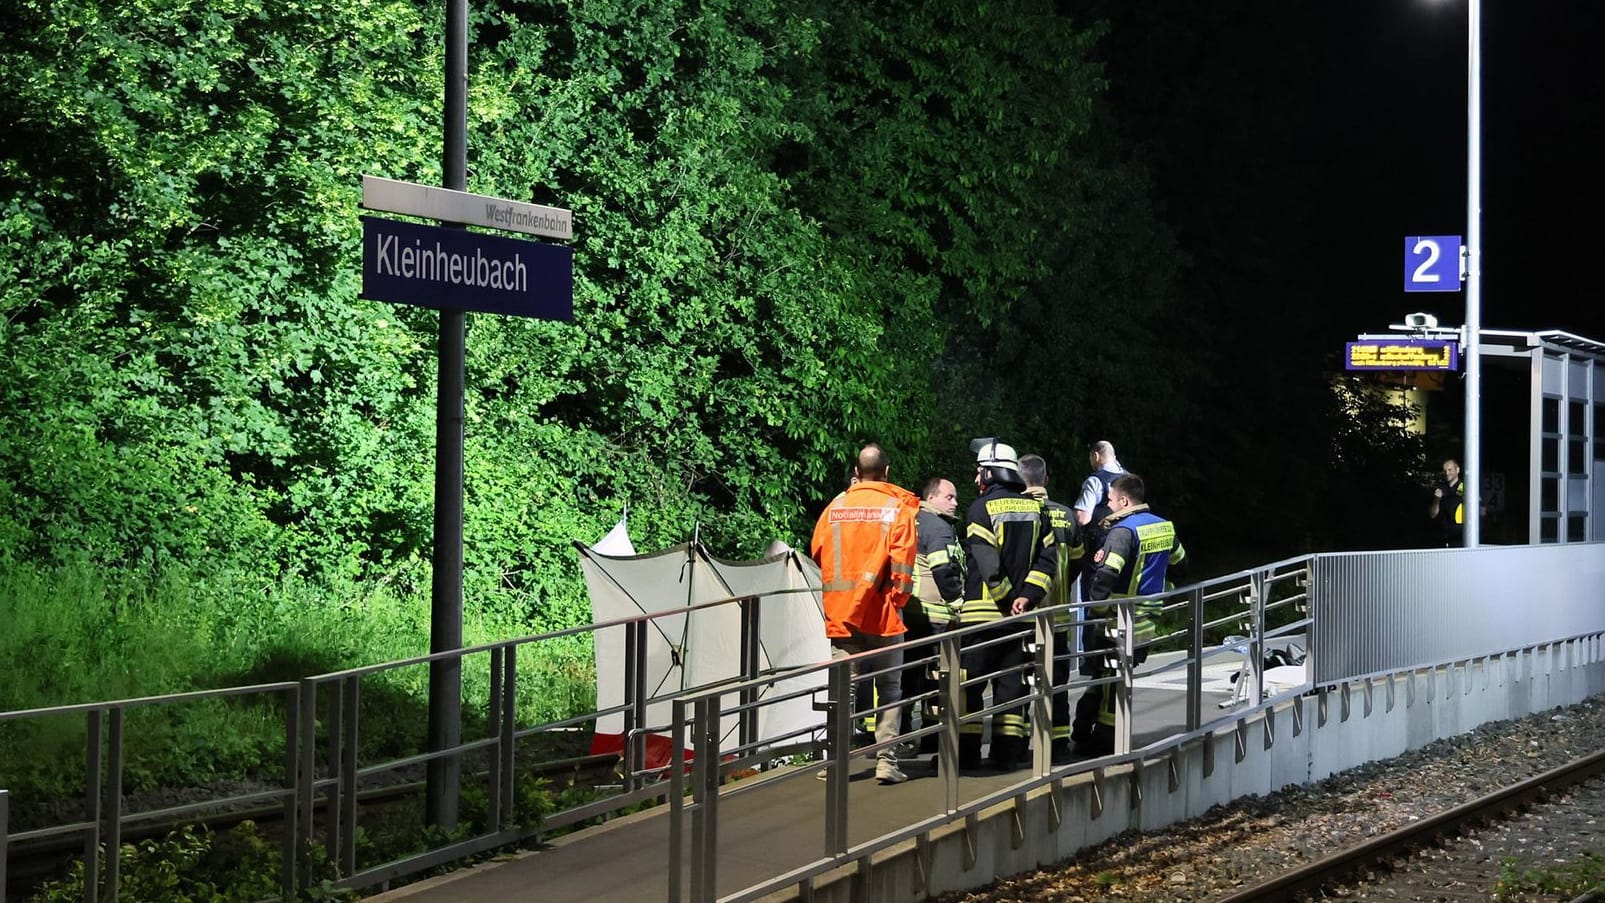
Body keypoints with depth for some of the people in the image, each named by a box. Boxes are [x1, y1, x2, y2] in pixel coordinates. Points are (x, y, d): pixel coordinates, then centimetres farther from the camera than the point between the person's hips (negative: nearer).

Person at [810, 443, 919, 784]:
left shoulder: (836, 507, 4)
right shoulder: (897, 507, -4)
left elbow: (817, 552, 10)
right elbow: (902, 562, -10)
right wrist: (899, 599, 3)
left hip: (841, 613, 2)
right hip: (882, 615, -2)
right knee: (889, 689, 5)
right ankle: (886, 761, 0)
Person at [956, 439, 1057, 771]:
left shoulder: (981, 508, -8)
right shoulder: (1035, 510, 10)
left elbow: (987, 562, -15)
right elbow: (1048, 558, 4)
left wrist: (1007, 598, -6)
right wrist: (1026, 596, -3)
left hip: (982, 612, -5)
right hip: (1021, 616, 5)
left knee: (969, 682, 0)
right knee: (1012, 682, 9)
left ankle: (966, 751, -1)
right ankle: (1007, 752, 7)